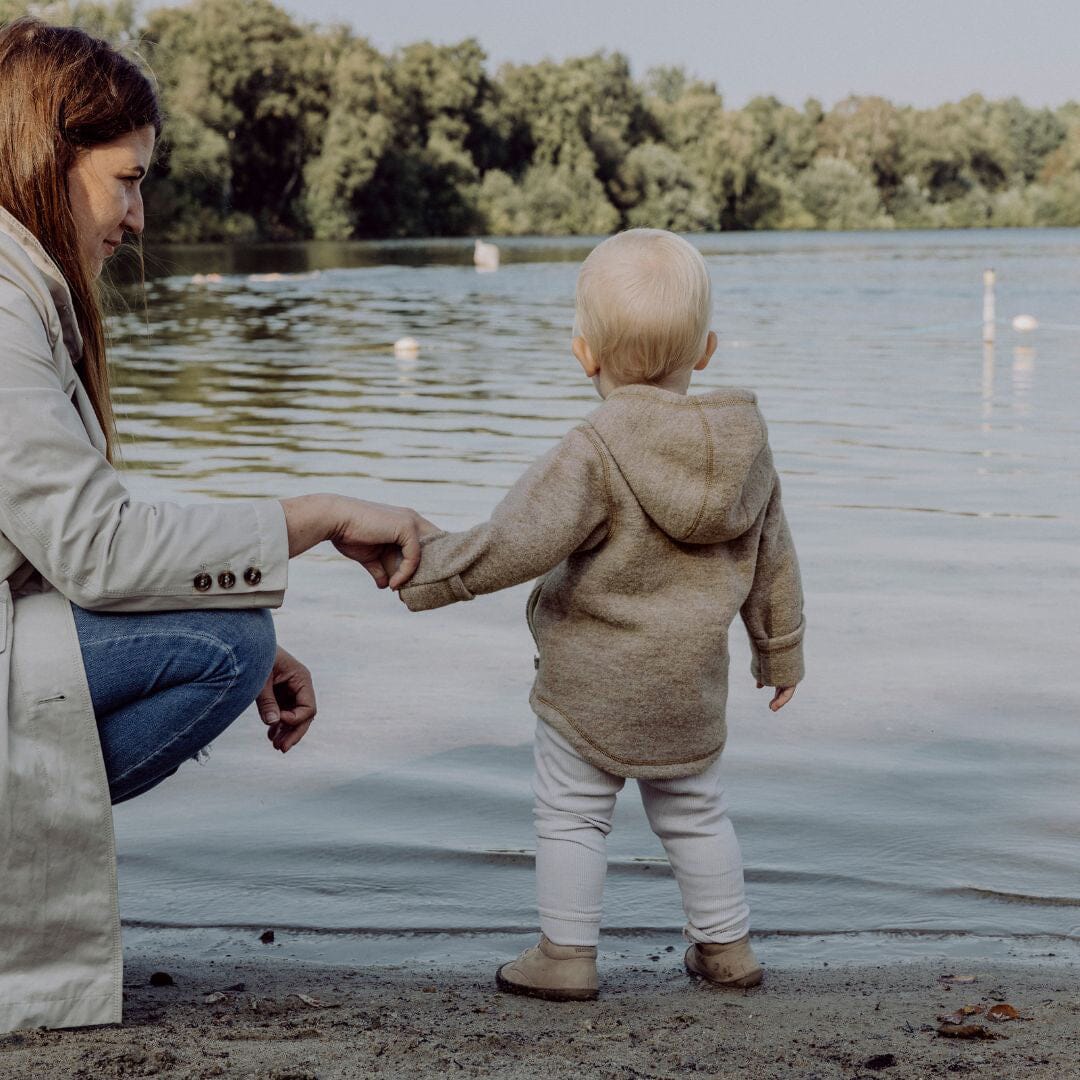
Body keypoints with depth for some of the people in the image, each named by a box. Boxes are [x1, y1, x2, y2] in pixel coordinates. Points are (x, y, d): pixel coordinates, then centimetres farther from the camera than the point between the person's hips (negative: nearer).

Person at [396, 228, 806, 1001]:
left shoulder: (594, 456, -21)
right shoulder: (748, 447, -2)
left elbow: (516, 544, -25)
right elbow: (772, 562, 8)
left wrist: (425, 569, -13)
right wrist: (781, 650, 21)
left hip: (592, 683, -6)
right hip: (692, 685, 6)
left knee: (571, 815, 10)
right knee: (695, 814, 21)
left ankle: (566, 957, 15)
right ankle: (727, 947, 28)